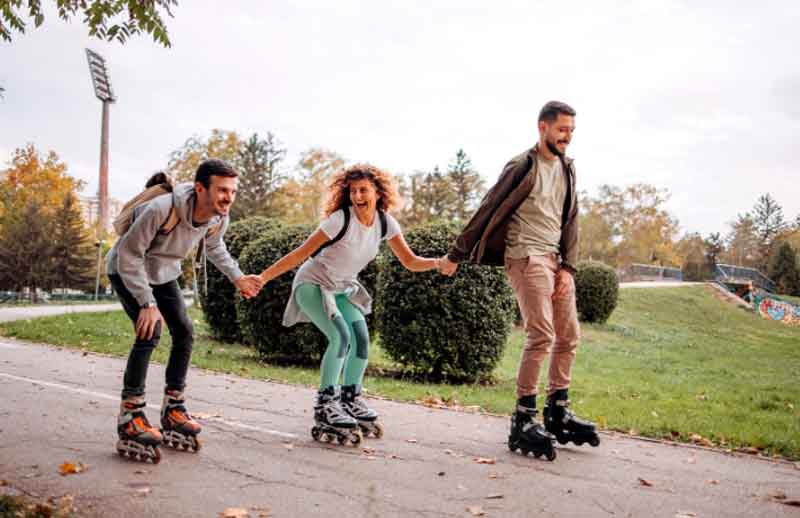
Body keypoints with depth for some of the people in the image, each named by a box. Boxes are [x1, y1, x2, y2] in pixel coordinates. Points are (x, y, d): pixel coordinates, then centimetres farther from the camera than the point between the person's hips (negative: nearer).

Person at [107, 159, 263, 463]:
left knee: (184, 332, 1)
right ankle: (129, 419, -17)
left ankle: (173, 411, 15)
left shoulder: (219, 219, -17)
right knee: (150, 331, -23)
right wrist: (147, 303, -32)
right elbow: (129, 255, -30)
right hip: (126, 271, -7)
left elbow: (214, 247, 9)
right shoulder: (161, 209, -39)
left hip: (163, 274, 7)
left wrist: (237, 278, 1)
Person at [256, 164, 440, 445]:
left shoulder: (385, 223, -10)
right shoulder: (341, 219, -26)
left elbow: (410, 261, -6)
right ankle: (325, 405, -11)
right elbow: (301, 253, -24)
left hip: (341, 289, 6)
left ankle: (351, 400, 15)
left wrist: (438, 263, -25)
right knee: (341, 338, -22)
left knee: (361, 339, -4)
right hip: (313, 283, -6)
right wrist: (263, 277, -29)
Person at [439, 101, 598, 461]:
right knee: (542, 335, -17)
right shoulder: (522, 166, -7)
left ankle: (558, 412, 19)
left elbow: (570, 221, 15)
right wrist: (456, 254, -3)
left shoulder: (567, 169, 15)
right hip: (526, 256, -8)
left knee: (568, 337, 8)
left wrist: (568, 267, 3)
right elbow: (488, 211, -5)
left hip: (556, 260, 8)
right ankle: (524, 419, -11)